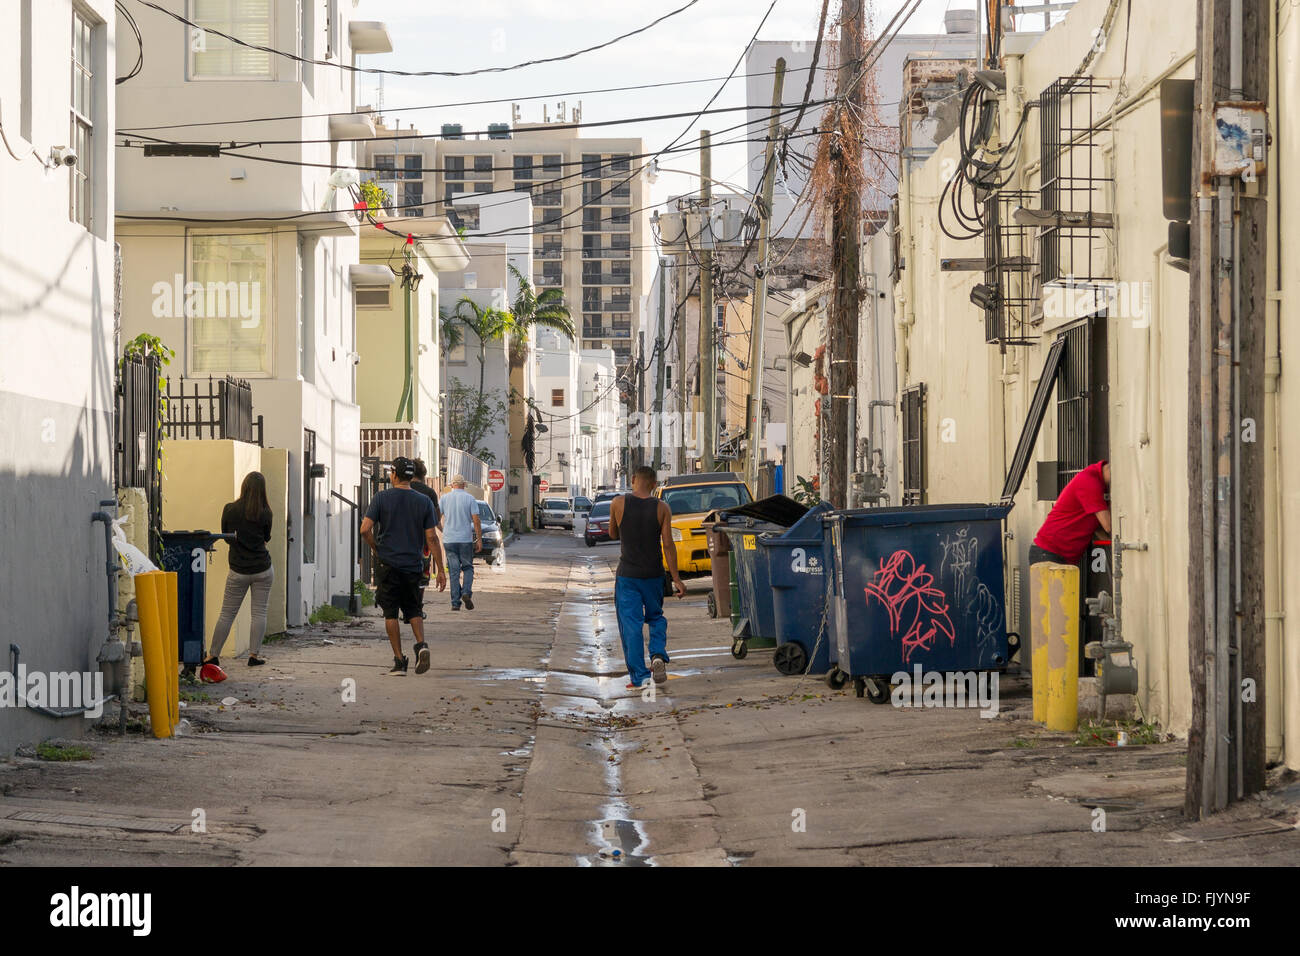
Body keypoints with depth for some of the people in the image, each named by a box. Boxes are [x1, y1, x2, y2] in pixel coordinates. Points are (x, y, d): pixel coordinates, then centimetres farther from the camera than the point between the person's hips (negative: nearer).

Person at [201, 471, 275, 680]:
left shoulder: (230, 510, -6)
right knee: (259, 613, 7)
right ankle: (254, 655, 7)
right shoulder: (265, 513, -6)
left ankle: (213, 655, 8)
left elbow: (225, 534, 8)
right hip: (262, 569, 0)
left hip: (239, 571, 0)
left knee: (227, 614, 5)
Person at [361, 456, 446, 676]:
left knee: (391, 613, 4)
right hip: (414, 565, 2)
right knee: (414, 610, 15)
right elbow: (431, 538, -1)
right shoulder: (424, 501, 2)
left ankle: (399, 660, 1)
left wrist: (376, 549, 8)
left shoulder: (381, 498, -3)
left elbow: (365, 529, -11)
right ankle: (421, 645, -10)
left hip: (388, 564, -2)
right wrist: (440, 570, 1)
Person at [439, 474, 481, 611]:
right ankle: (466, 592, -11)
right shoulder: (470, 498, -2)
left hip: (449, 539, 1)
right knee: (468, 568, 12)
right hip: (466, 539, -1)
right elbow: (476, 520, -5)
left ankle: (455, 602, 0)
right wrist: (479, 539, 0)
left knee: (454, 571, 4)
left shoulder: (445, 498, 3)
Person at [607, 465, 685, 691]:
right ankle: (658, 655, -3)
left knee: (630, 625, 2)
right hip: (654, 574, 1)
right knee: (656, 618, 21)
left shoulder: (618, 504, -6)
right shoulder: (662, 508, -5)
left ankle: (638, 677, -1)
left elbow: (613, 535, 8)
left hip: (627, 575, -1)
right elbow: (668, 545, -7)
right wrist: (676, 579, -4)